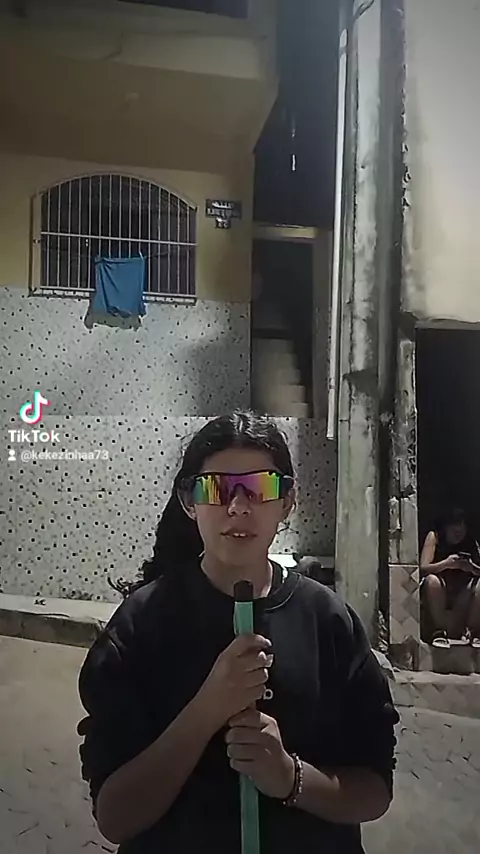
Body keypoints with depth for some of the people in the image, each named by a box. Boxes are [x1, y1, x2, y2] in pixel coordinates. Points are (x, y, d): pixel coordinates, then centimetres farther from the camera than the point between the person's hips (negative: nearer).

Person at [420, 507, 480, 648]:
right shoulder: (434, 536, -5)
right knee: (432, 581, -34)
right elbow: (422, 568, -15)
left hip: (463, 592, 2)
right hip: (440, 590, -2)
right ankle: (438, 632, -27)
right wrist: (445, 564, -33)